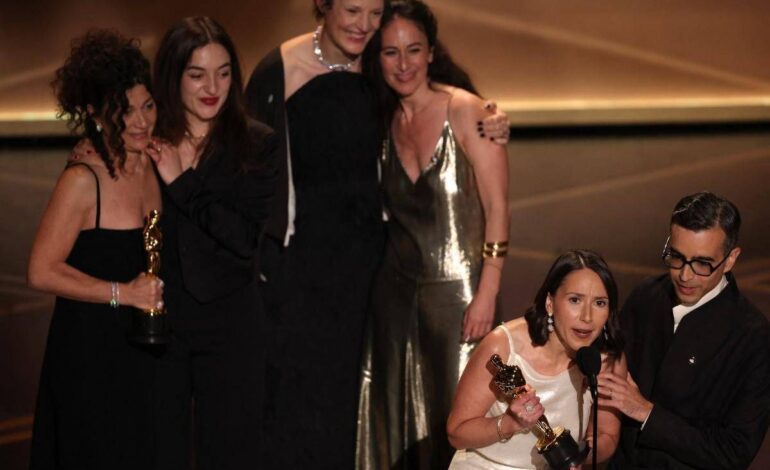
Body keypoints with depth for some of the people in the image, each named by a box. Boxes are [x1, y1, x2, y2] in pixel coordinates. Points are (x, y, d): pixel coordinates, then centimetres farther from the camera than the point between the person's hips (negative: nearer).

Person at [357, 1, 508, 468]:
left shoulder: (464, 110, -11)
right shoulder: (386, 120, 6)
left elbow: (497, 206, -13)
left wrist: (487, 295, -17)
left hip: (456, 289, -5)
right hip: (396, 289, 5)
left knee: (455, 414, 1)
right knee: (398, 412, 11)